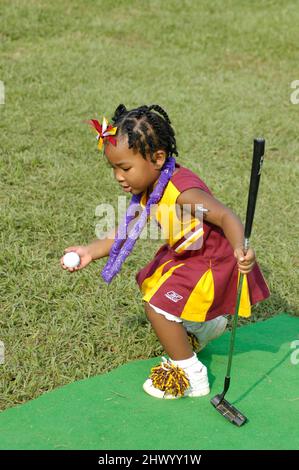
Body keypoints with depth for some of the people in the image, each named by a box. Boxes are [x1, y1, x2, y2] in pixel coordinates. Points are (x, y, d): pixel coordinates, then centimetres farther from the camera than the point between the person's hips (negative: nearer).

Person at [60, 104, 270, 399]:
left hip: (214, 264, -10)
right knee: (150, 286, 25)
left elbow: (226, 217, -35)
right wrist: (91, 252, -10)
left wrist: (239, 249, -53)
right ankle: (208, 325, 44)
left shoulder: (184, 192, -33)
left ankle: (191, 377, 1)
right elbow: (126, 232, -1)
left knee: (158, 306, -16)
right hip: (186, 256, 10)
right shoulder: (149, 189, -4)